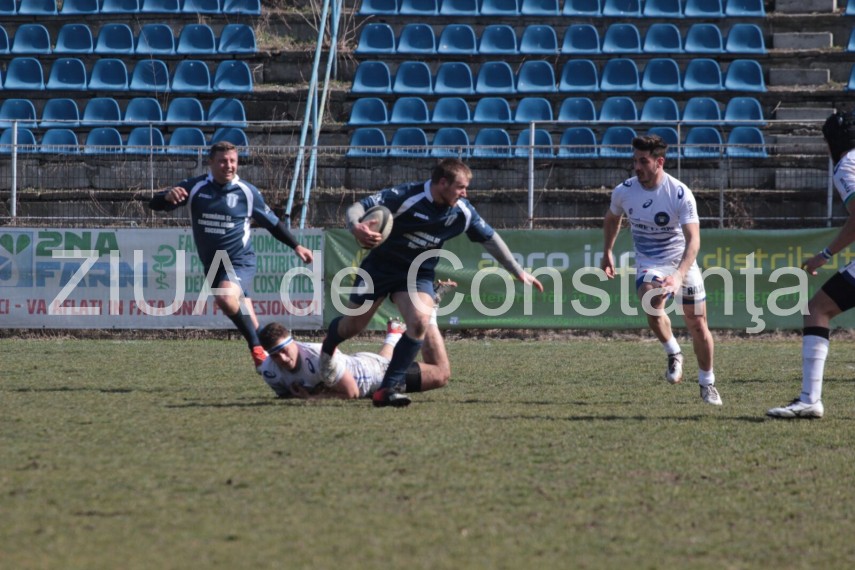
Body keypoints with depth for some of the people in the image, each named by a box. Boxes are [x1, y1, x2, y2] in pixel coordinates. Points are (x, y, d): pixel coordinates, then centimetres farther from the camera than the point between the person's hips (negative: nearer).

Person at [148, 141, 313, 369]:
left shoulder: (247, 192, -5)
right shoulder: (195, 187, -3)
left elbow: (272, 222, 9)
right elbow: (155, 205, -8)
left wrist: (296, 246, 6)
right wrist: (168, 196, -31)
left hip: (240, 261, -4)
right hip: (212, 264, 4)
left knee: (226, 297, -32)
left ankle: (257, 347, -20)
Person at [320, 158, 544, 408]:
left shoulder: (462, 212, -12)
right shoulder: (405, 196, -26)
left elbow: (489, 238, 2)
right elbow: (359, 207, -27)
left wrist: (519, 272, 5)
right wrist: (356, 226, -51)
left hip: (418, 273, 3)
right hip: (380, 266, -3)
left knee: (420, 322, -25)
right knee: (353, 326, 5)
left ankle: (388, 389, -18)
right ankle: (328, 347, 45)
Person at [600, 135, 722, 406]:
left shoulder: (680, 194, -22)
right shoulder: (623, 192, -10)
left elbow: (693, 240, -29)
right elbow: (612, 218, 15)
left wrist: (678, 276, -42)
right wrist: (607, 252, 18)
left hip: (682, 261, -1)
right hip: (649, 264, 1)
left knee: (697, 324, 1)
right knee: (652, 304, -30)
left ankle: (707, 383, 23)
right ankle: (673, 353, -4)